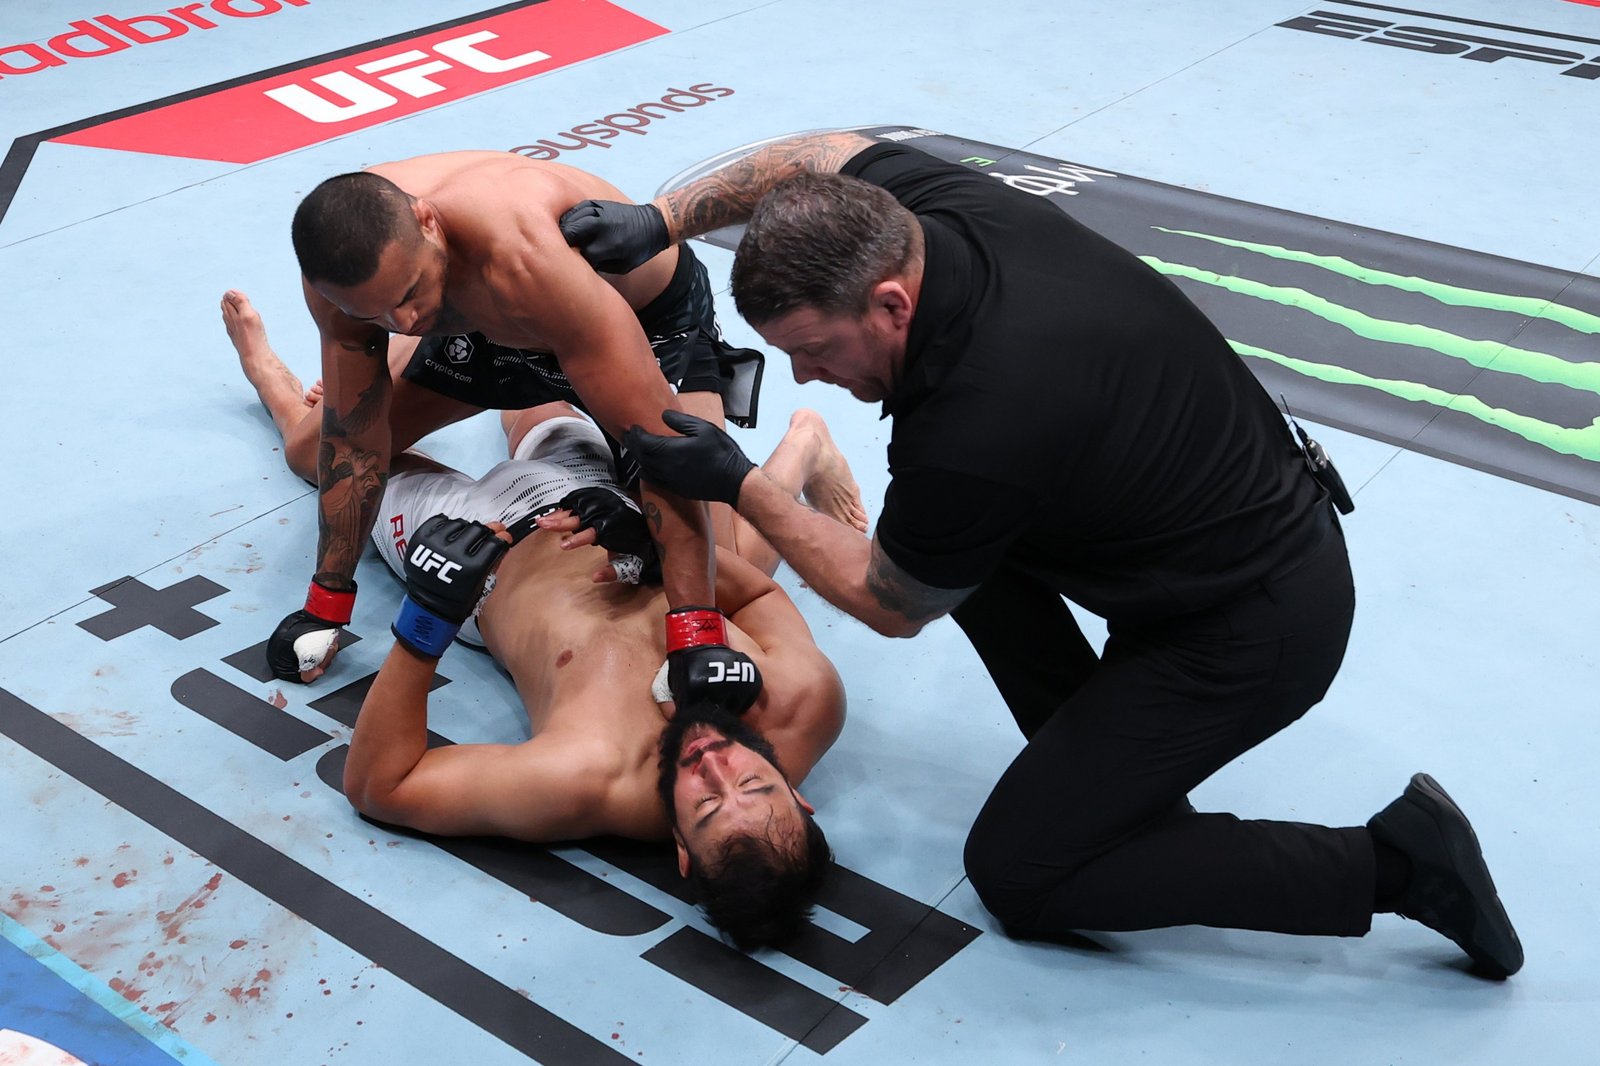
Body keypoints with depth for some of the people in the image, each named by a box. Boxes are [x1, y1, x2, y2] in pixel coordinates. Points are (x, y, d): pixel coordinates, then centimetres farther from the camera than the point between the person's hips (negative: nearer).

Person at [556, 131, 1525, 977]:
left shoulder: (972, 430, -33)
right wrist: (664, 220, 8)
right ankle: (1099, 753, 20)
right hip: (1261, 515, 9)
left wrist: (739, 485, -3)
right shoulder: (933, 200, -12)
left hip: (1256, 630, -9)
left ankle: (1386, 863, -2)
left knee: (1019, 873, -2)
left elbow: (892, 606, -10)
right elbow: (825, 154, 13)